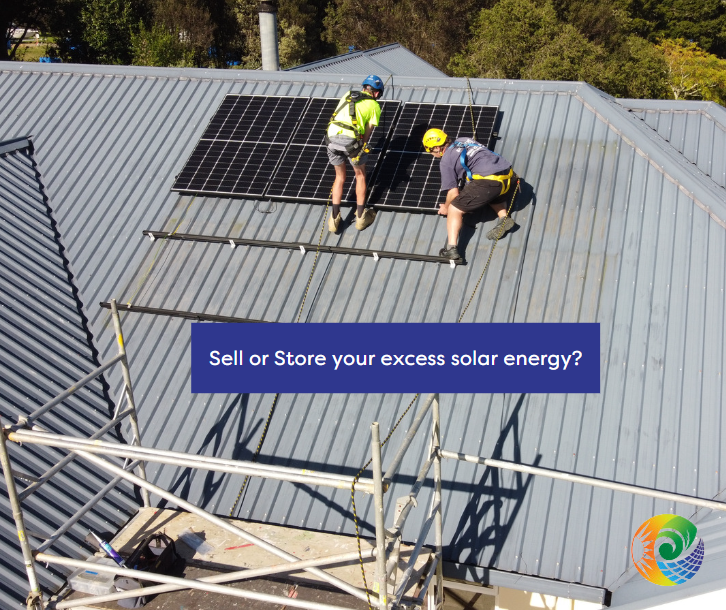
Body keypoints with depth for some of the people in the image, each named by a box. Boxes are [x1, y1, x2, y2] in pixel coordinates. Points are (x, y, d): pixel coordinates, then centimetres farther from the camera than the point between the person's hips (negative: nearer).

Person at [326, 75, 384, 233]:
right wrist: (361, 148, 13)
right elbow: (368, 131, 6)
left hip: (332, 136, 4)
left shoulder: (348, 95, 24)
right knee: (360, 175, 19)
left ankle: (334, 219, 18)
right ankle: (361, 217, 23)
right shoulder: (374, 105, 12)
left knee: (340, 177, 20)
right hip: (350, 139, -4)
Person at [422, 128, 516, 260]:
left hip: (488, 180, -8)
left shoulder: (446, 161, 4)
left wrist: (446, 207, 24)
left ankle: (451, 248, -13)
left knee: (454, 209, 2)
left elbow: (454, 193, 3)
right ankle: (504, 218, 14)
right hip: (508, 174, 8)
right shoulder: (463, 140, 26)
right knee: (494, 195, 40)